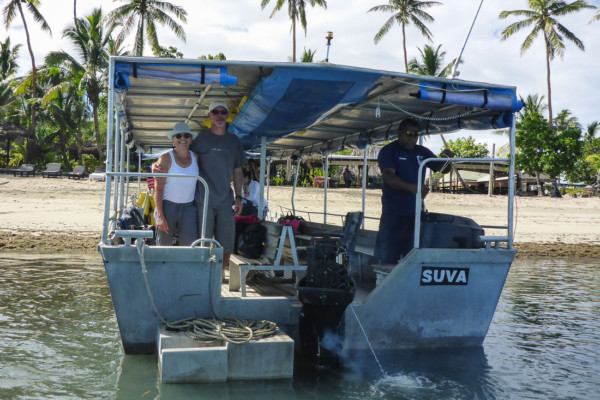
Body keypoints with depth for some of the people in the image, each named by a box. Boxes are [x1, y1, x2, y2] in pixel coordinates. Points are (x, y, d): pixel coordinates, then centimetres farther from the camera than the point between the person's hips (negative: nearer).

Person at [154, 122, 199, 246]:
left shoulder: (195, 158, 9)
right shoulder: (166, 158, -3)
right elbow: (158, 189, -6)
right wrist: (160, 216, -13)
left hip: (188, 208, 3)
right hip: (167, 206, -3)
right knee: (164, 246, 2)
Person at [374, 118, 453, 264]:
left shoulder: (423, 152, 12)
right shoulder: (388, 151, -5)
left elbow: (442, 169, 13)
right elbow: (388, 176, -19)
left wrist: (447, 160, -12)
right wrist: (411, 187, -35)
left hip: (416, 213, 6)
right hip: (394, 213, -5)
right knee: (388, 256, -3)